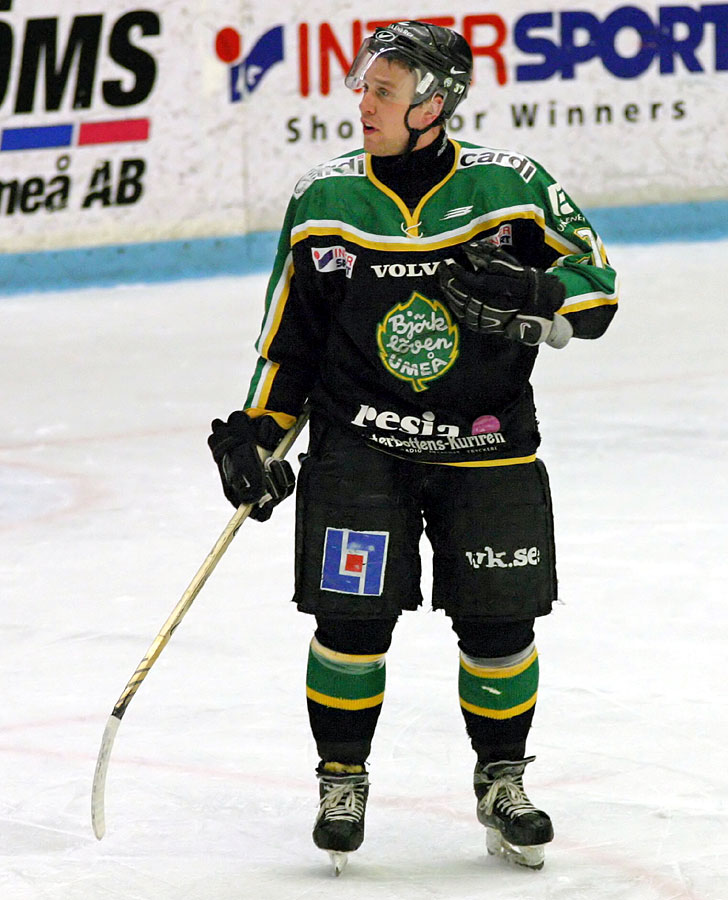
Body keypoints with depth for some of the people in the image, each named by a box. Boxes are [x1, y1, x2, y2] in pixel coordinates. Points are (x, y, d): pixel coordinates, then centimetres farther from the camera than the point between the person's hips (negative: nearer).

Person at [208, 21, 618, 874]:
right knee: (352, 619, -6)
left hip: (486, 447, 0)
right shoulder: (322, 199, 0)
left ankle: (502, 782, 22)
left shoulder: (509, 186, -6)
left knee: (498, 624, 2)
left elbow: (597, 289, -3)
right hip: (359, 446, 0)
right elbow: (290, 330, 8)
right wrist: (256, 429, 1)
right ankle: (341, 782, 14)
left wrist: (527, 296, -22)